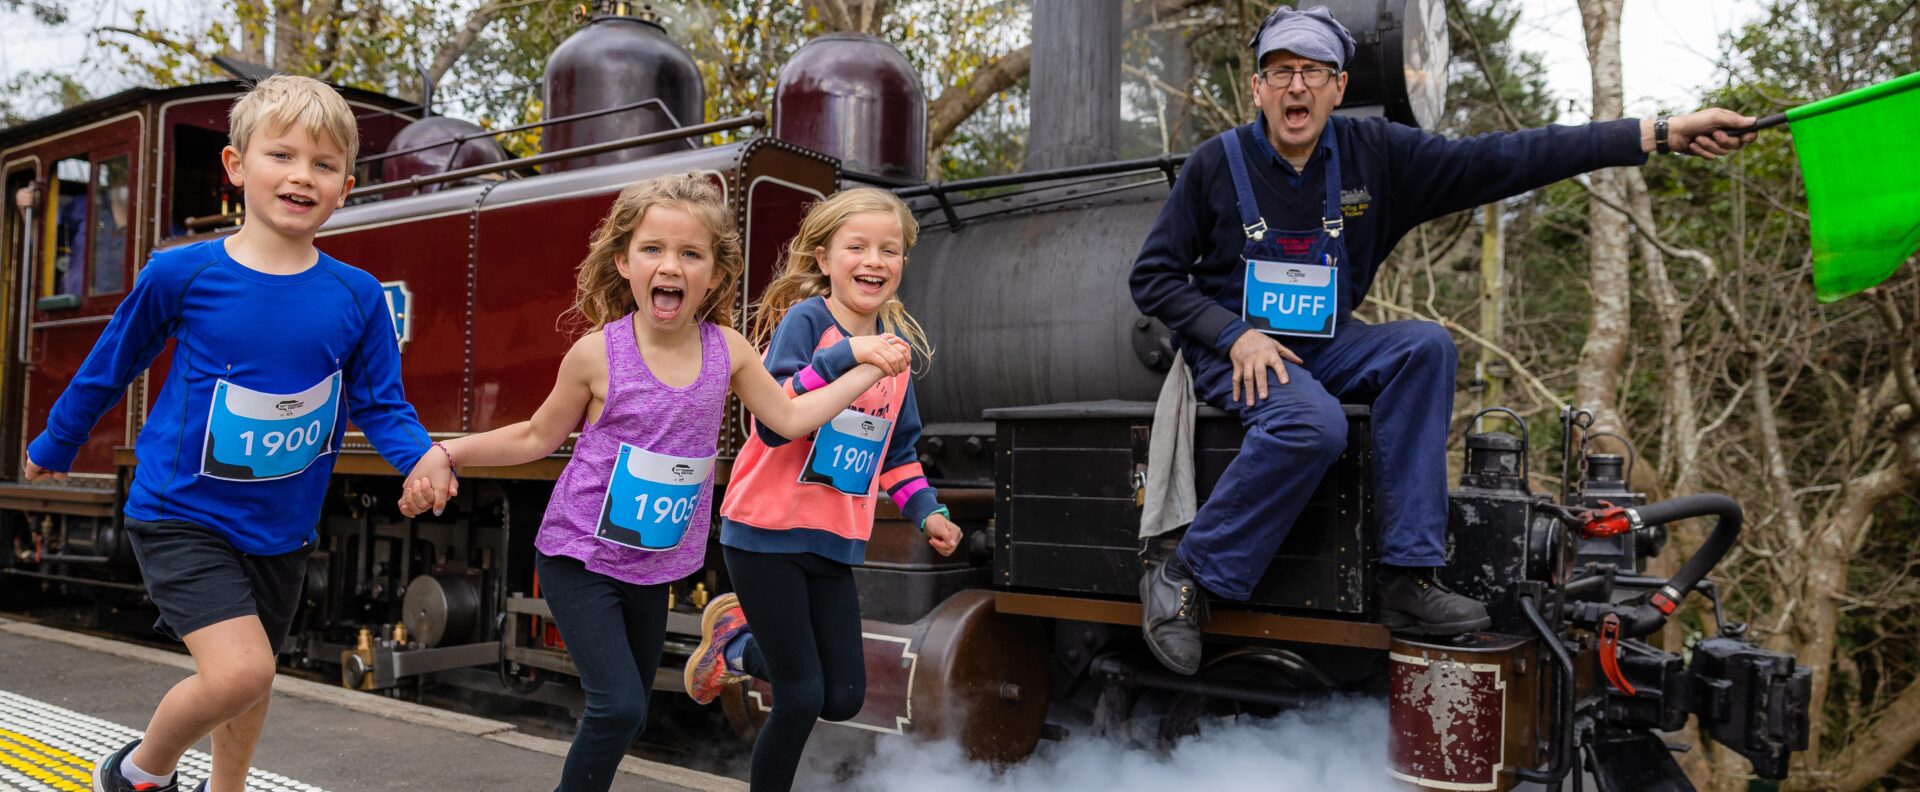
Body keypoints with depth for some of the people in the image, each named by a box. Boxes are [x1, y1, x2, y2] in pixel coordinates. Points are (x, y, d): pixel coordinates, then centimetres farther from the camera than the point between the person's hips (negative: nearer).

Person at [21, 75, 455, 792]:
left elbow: (380, 405, -2)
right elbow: (108, 368, 4)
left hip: (281, 528, 4)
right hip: (181, 512, -3)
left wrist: (424, 457, -23)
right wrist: (53, 448, 18)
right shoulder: (181, 274, -11)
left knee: (248, 681, 19)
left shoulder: (356, 297, -7)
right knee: (240, 670, -19)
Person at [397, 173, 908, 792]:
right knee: (618, 706, -17)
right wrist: (445, 452, -10)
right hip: (580, 555, -4)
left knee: (631, 704, 16)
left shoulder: (727, 349, -6)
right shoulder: (598, 353, -15)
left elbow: (790, 418, 3)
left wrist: (866, 368, 1)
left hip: (653, 565, 5)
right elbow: (538, 438, -2)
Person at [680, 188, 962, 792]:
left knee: (842, 700, 9)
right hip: (766, 532, -6)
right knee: (801, 699, -3)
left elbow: (898, 449, 16)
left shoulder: (898, 346, 6)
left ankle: (738, 643, 31)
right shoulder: (805, 320, -13)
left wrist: (926, 511, 3)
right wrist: (842, 357, -32)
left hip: (834, 541, 6)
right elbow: (773, 424, -25)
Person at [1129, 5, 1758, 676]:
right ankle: (1185, 577, -21)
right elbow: (1153, 278, -5)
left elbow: (1503, 160, -7)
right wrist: (1237, 336, -20)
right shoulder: (1217, 165, -9)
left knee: (1423, 346, -24)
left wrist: (1661, 134, -12)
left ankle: (1407, 577, -21)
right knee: (1313, 424, -34)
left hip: (1322, 345, 4)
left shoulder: (1374, 154, -3)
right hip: (1229, 344, -4)